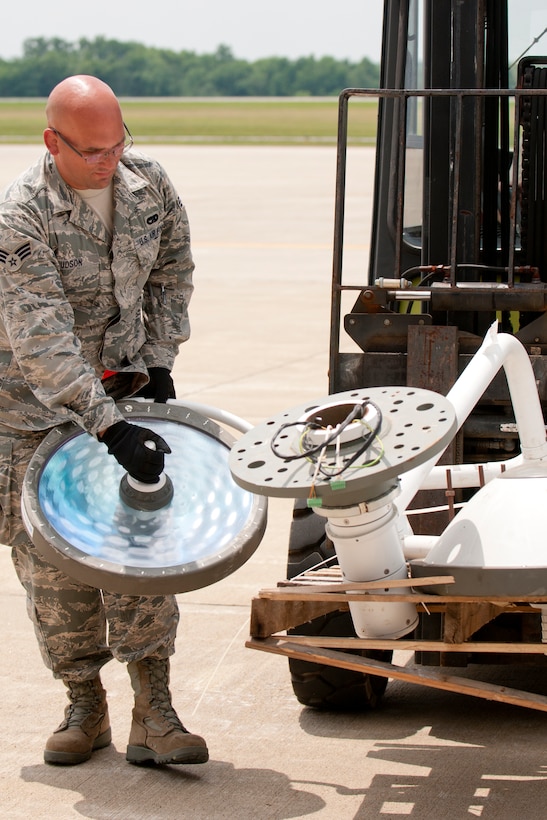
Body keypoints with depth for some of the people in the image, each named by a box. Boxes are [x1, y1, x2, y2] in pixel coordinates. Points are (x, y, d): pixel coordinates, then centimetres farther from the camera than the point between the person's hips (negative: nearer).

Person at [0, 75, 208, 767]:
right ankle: (85, 705, 15)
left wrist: (157, 363, 3)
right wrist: (108, 427, -38)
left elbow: (172, 272, 11)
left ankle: (153, 716, -7)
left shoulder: (150, 183, -7)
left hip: (124, 385, 3)